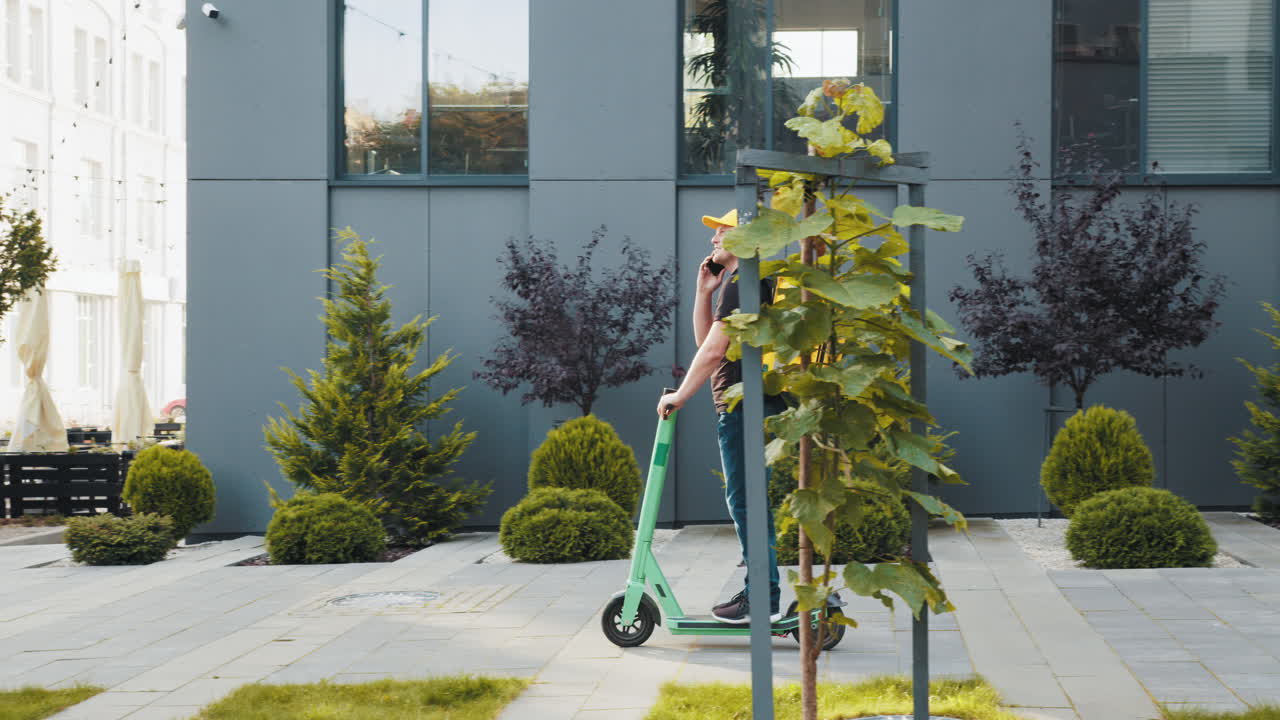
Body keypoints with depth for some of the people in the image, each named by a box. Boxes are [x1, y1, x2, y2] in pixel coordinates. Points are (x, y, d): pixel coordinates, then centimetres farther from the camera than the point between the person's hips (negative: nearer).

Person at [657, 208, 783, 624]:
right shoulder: (738, 282, 21)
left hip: (747, 406, -11)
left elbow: (713, 351, -17)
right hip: (745, 405, 11)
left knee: (745, 501, -8)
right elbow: (705, 341, 22)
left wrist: (680, 395, -10)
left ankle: (763, 600, -6)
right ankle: (760, 591, 19)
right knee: (746, 500, 14)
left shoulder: (742, 282, -13)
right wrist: (703, 292, 13)